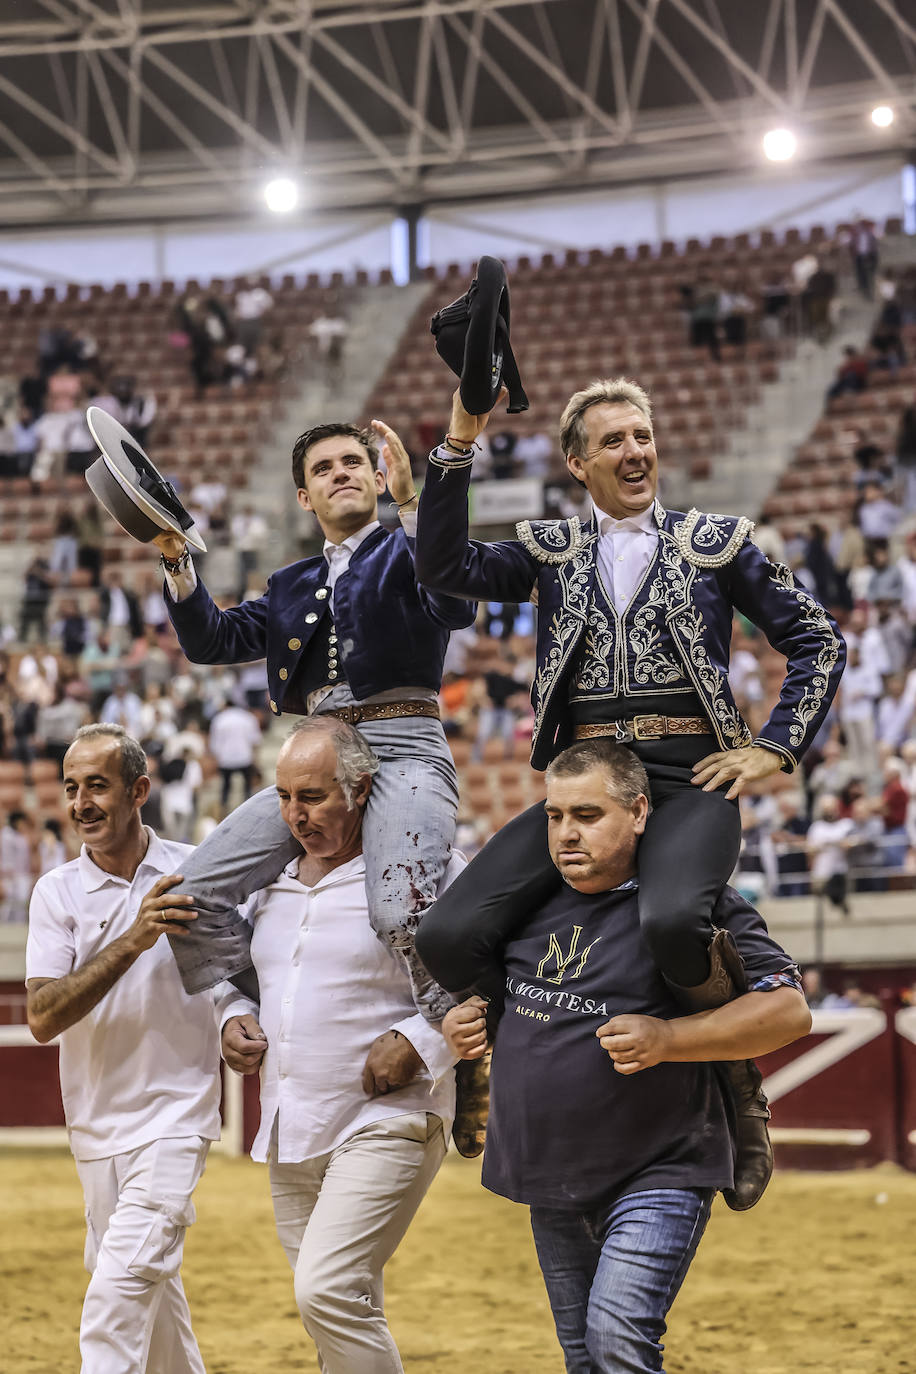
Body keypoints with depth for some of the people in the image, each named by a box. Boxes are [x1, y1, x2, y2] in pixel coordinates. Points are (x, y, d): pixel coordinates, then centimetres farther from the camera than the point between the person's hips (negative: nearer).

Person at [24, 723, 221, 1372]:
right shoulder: (58, 892, -2)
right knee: (150, 1290, 14)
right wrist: (133, 940, -23)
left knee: (120, 1290, -17)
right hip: (96, 1127, 3)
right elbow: (42, 1019, -14)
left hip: (175, 1117, -3)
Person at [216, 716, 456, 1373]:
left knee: (328, 1292, -21)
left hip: (387, 1124, -7)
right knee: (349, 1313, 11)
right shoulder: (271, 881, 13)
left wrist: (417, 1043, -17)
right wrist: (235, 1017, 8)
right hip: (290, 1139, 7)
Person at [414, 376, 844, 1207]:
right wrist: (459, 445, -6)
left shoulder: (715, 542, 13)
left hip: (687, 775, -3)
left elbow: (819, 640, 14)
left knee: (672, 921, -37)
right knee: (449, 932, -18)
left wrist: (776, 748, 2)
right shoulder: (551, 551, 17)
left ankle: (741, 1085, -9)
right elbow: (444, 567, 2)